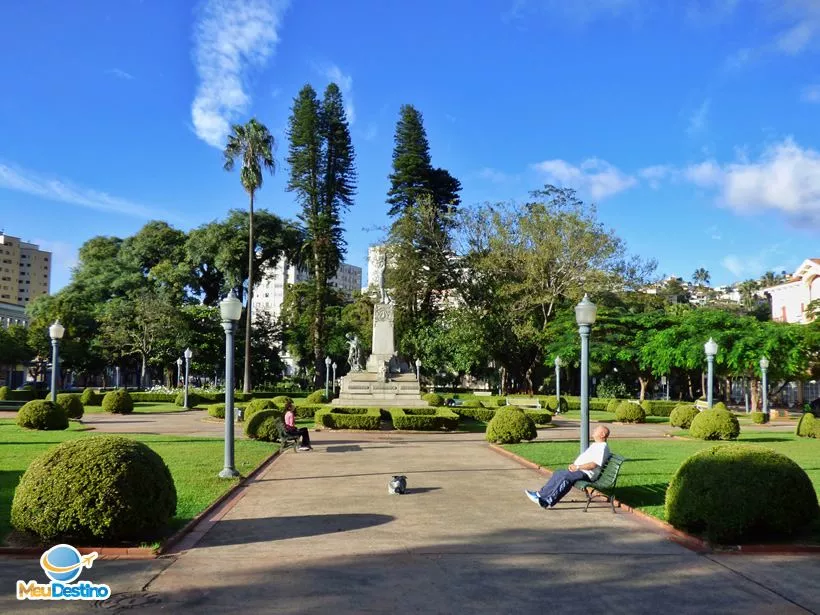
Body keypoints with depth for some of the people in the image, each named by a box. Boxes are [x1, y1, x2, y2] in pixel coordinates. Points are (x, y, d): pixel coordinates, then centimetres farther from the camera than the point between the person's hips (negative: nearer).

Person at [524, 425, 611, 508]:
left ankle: (549, 501, -30)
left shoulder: (602, 447, -10)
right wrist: (573, 465, 9)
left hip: (586, 474, -10)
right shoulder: (594, 445, 23)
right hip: (578, 470, 10)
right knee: (558, 474, -1)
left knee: (565, 477, -28)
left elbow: (594, 464, -20)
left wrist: (578, 467, -20)